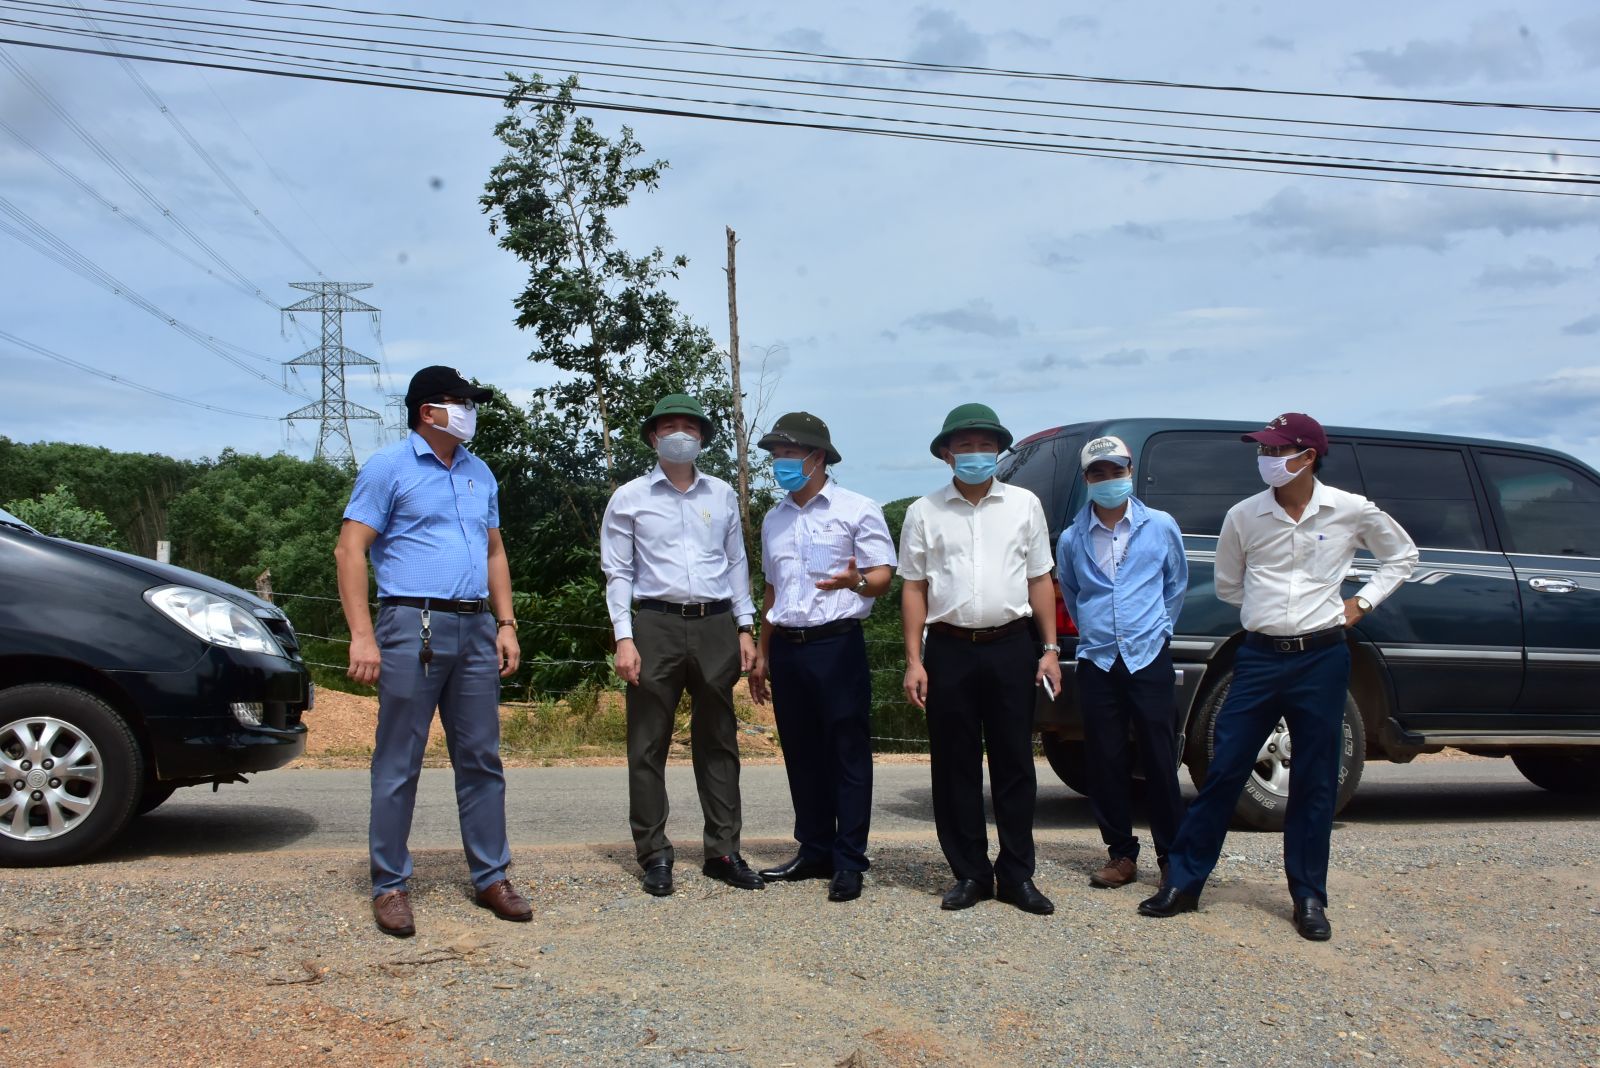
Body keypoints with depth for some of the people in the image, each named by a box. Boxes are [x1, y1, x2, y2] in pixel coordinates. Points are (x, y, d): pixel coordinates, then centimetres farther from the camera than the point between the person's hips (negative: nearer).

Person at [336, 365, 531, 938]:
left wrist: (505, 624, 11)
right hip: (413, 626, -6)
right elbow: (350, 551, -6)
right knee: (398, 764, 0)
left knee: (481, 759, 9)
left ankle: (491, 877, 18)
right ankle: (390, 885, 11)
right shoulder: (388, 468, -1)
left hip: (475, 630, 6)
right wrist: (362, 635, -15)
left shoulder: (479, 474, 17)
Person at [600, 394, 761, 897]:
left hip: (716, 627, 3)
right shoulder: (629, 498, 5)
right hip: (656, 625, -2)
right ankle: (654, 855, 11)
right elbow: (618, 572, 2)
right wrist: (624, 638, -7)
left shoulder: (722, 495, 13)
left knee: (717, 741, 8)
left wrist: (745, 628, 8)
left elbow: (737, 563, 15)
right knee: (648, 745, 1)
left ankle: (723, 851, 16)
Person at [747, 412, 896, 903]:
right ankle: (814, 851, 21)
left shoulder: (857, 510, -2)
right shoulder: (774, 520, 16)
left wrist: (856, 581, -29)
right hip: (786, 648, 6)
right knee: (801, 755, 10)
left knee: (847, 754, -3)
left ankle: (848, 862, 3)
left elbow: (884, 576, -5)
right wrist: (761, 655, 21)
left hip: (837, 645, -6)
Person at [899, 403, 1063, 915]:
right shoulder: (924, 512, 6)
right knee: (955, 766, 5)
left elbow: (1040, 581, 10)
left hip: (1011, 647, 0)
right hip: (949, 649, 0)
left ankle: (1016, 875, 15)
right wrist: (914, 661, -1)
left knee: (1014, 763, 5)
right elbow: (914, 588, 6)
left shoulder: (1025, 504, 8)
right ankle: (971, 873, 17)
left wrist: (1050, 649, 3)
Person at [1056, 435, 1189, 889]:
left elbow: (1177, 586, 17)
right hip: (1097, 661, 2)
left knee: (1160, 761, 0)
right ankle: (1121, 853, 16)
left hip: (1149, 658, -1)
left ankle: (1173, 856, 11)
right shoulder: (1071, 539, 4)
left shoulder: (1161, 527, 3)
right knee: (1105, 763, 4)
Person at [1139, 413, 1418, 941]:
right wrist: (1268, 611, 7)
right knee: (1223, 772, 1)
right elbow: (1227, 585, 15)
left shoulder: (1351, 511, -1)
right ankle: (1183, 882, 10)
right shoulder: (1243, 516, 0)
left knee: (1315, 783, 7)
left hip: (1321, 659, 0)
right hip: (1259, 657, 1)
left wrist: (1363, 602, 7)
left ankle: (1309, 898, 20)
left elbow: (1402, 555, 17)